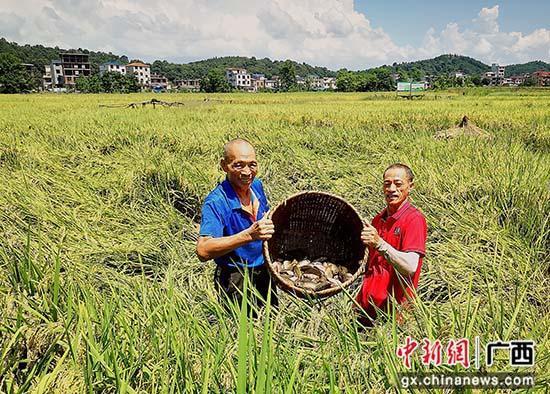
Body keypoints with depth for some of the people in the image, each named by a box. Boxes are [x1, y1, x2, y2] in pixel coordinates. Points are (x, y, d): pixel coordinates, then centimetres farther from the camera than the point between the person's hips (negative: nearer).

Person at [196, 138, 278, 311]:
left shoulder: (257, 186, -4)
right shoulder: (216, 202, -26)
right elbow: (203, 251, -38)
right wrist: (249, 235, -44)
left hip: (265, 272, 7)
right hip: (235, 280, -7)